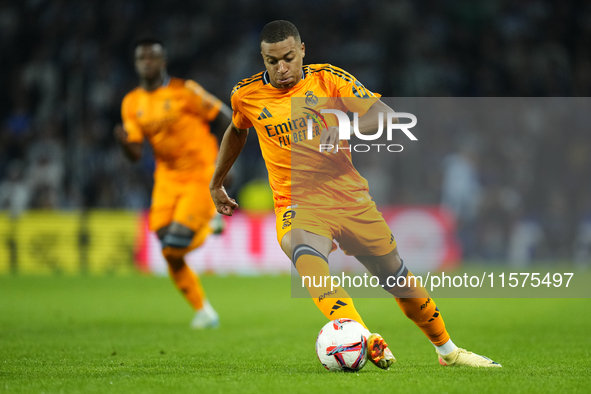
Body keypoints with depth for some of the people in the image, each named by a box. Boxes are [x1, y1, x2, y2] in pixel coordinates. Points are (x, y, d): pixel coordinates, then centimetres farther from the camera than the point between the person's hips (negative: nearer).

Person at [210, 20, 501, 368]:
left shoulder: (327, 79, -3)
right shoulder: (246, 95, 2)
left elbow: (385, 114, -9)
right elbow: (236, 131, 24)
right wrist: (216, 183, 32)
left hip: (349, 195, 1)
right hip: (298, 203, -1)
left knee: (395, 274, 11)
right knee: (307, 257, -35)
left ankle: (448, 351, 33)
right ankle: (367, 342, -53)